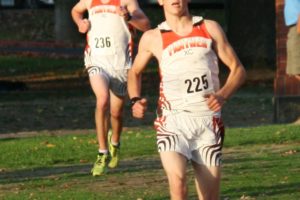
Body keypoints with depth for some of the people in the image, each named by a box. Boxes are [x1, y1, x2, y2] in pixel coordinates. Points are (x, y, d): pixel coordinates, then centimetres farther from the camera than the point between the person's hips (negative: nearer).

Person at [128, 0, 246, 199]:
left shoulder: (210, 28, 8)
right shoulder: (152, 38, 6)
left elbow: (238, 69, 8)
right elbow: (135, 72, 23)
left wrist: (222, 95, -11)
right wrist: (135, 100, 3)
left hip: (208, 121, 1)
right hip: (172, 121, -1)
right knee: (177, 182, -25)